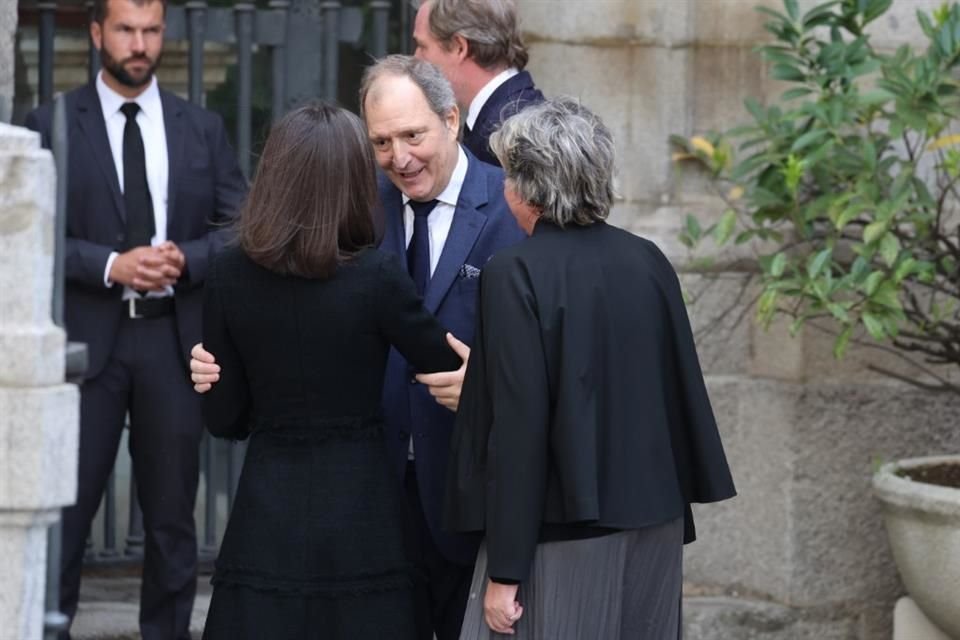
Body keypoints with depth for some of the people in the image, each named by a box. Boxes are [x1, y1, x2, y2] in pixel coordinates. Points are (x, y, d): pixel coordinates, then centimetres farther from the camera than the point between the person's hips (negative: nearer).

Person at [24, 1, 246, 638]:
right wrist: (111, 265, -16)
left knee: (172, 512, 8)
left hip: (173, 338, 3)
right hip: (86, 338, -3)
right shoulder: (52, 125, 1)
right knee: (66, 508, -3)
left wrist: (186, 259, -10)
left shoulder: (202, 128, 10)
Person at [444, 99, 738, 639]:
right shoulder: (648, 261, 4)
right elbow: (684, 396, 8)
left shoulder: (516, 274, -12)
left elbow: (518, 426, -15)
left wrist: (505, 572, -12)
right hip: (654, 529, 6)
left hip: (564, 536, -6)